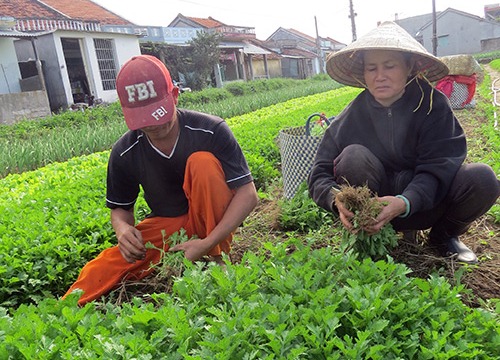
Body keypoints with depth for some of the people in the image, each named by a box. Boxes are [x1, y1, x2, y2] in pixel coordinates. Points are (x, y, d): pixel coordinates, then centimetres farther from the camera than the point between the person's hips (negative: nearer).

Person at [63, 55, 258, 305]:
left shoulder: (211, 131, -20)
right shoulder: (124, 153, -10)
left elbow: (247, 194, -21)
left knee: (203, 161, -29)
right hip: (164, 226, 2)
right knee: (101, 272, -24)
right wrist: (122, 228, -22)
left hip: (214, 223, -1)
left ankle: (215, 257, -17)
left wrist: (208, 243, -32)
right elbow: (120, 208, 4)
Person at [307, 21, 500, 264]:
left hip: (422, 205, 1)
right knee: (353, 155, -28)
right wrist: (337, 200, -37)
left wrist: (405, 203, -39)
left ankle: (443, 237, 5)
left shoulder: (432, 104, -11)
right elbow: (319, 175, -14)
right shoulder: (352, 116, -10)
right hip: (370, 207, -1)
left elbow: (437, 168, -20)